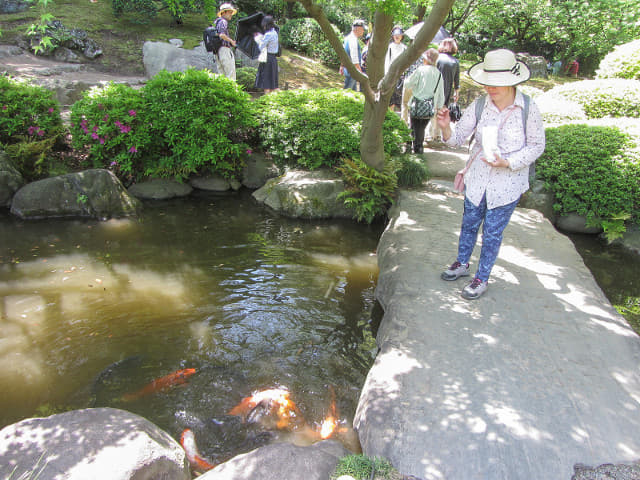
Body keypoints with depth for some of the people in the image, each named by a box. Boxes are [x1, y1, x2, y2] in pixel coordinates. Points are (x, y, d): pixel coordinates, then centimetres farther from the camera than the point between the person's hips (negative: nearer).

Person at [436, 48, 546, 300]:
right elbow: (459, 137, -9)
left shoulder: (529, 110, -15)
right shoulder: (478, 106, -10)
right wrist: (446, 128, -31)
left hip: (507, 184, -3)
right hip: (477, 179, 3)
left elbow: (536, 146, -7)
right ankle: (462, 263, 43)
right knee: (469, 224, 19)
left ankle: (482, 278, 28)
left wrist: (507, 162, -21)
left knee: (492, 233, 8)